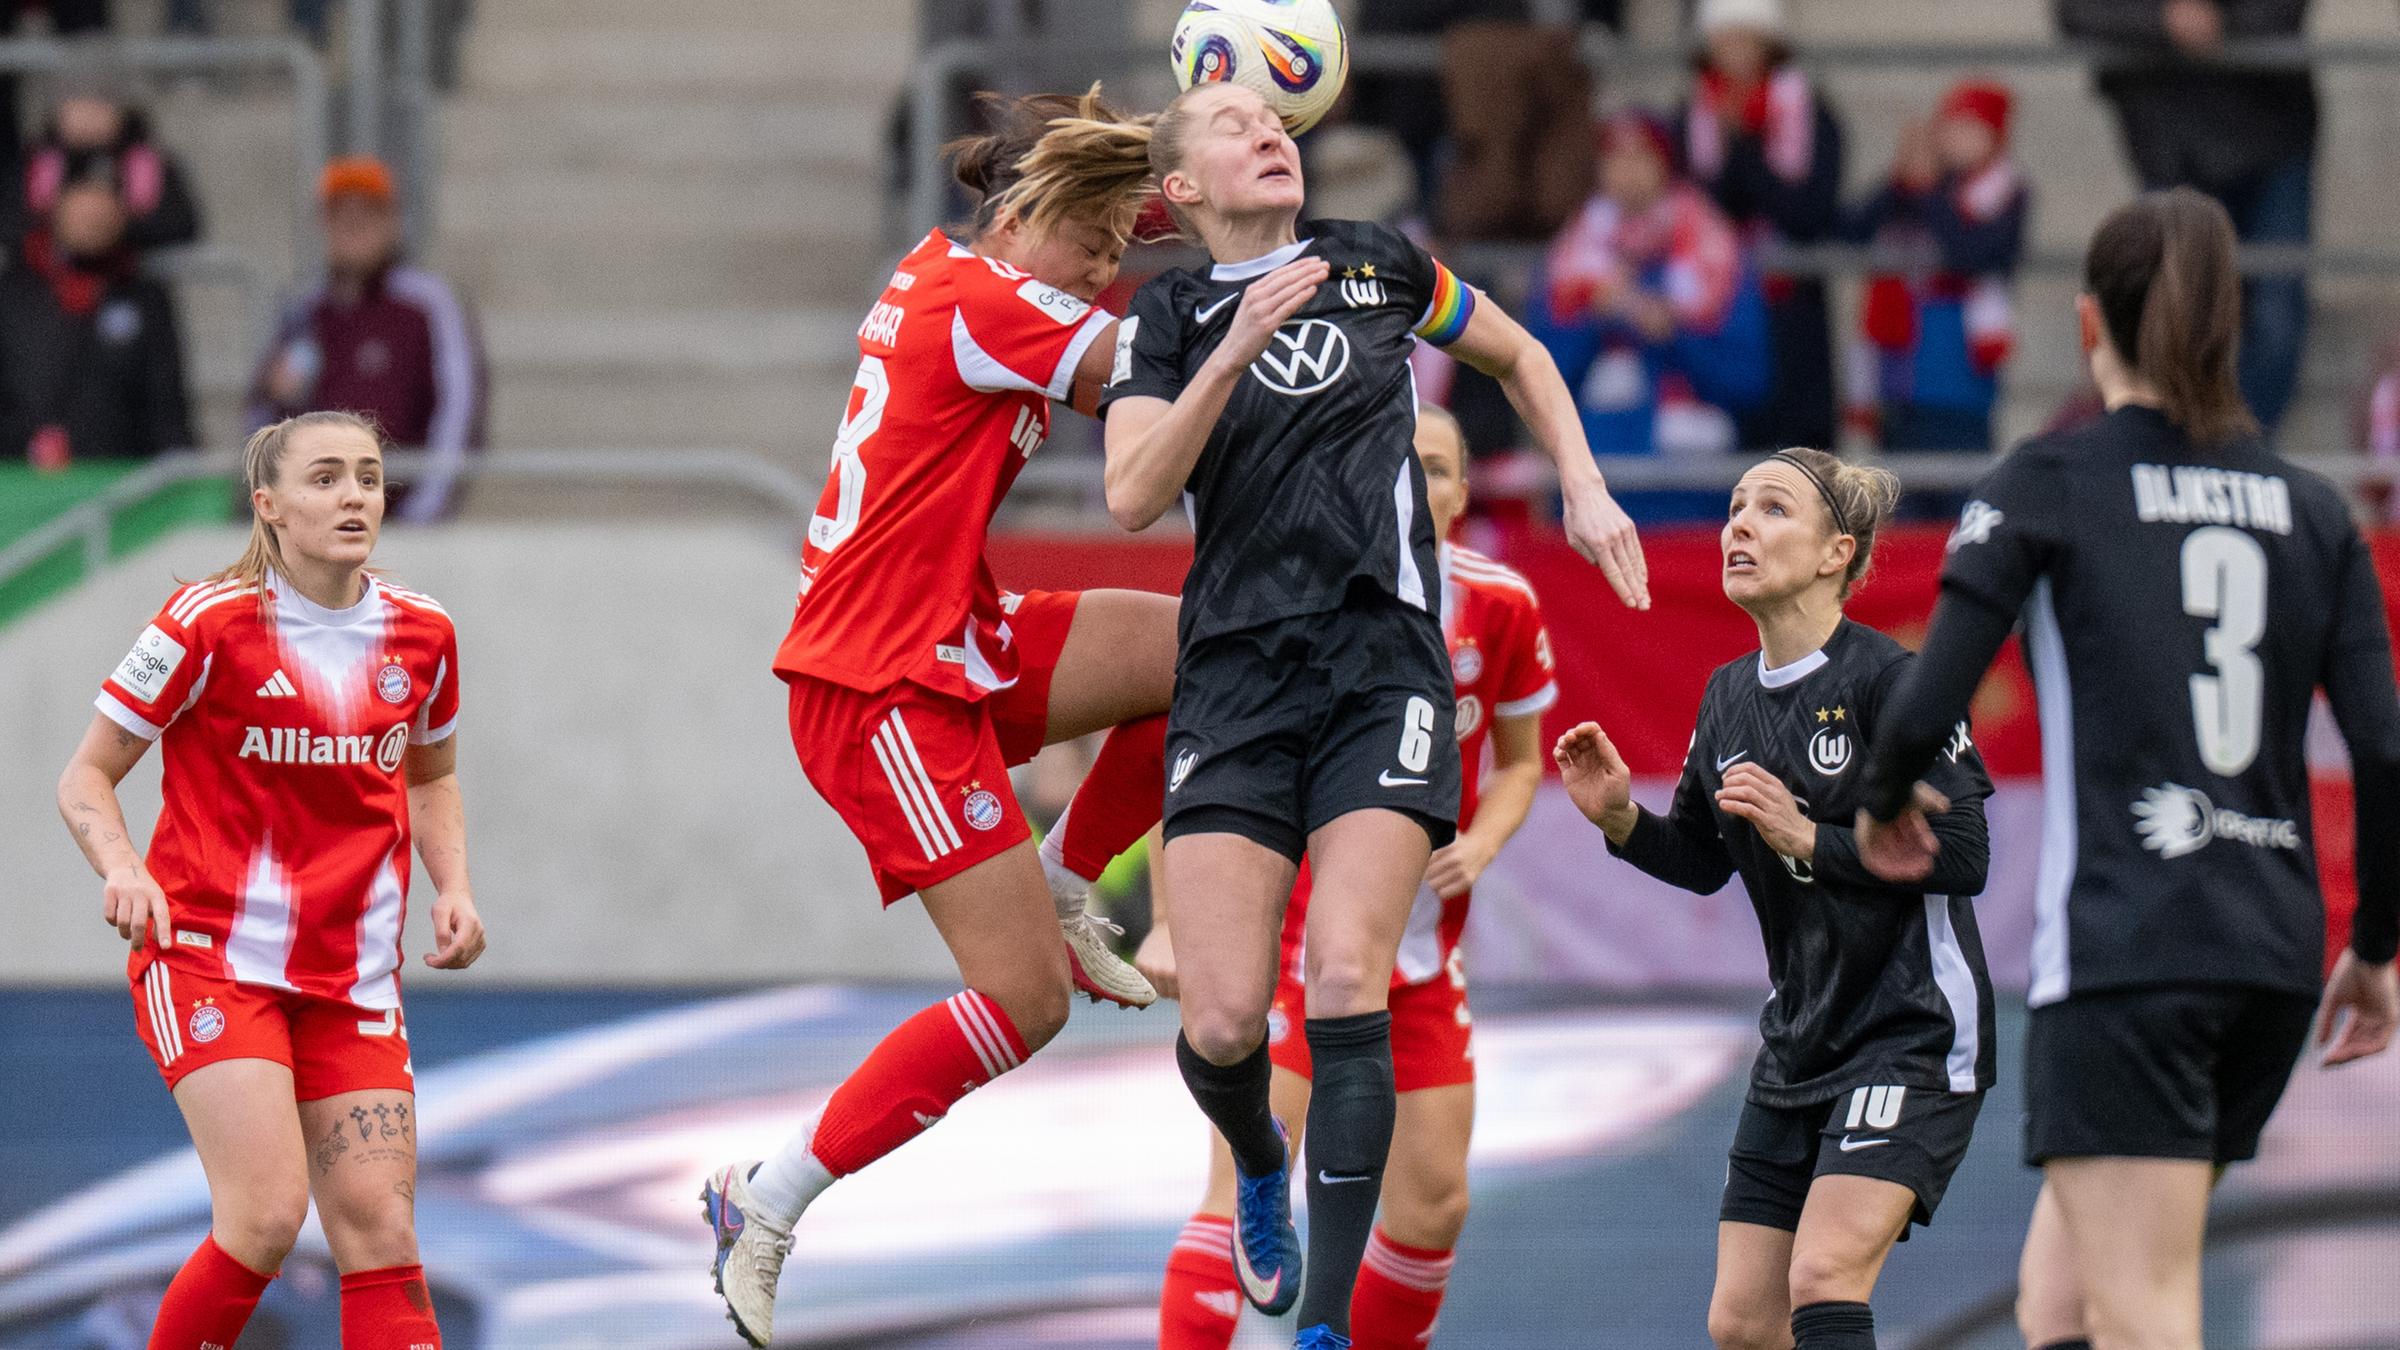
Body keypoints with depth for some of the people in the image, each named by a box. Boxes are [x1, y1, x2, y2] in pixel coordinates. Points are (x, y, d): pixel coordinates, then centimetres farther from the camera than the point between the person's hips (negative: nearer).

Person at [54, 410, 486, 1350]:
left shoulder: (420, 635, 4)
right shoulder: (211, 623, -10)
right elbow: (86, 777, -3)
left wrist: (452, 886, 5)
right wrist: (123, 870, -22)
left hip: (353, 980, 5)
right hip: (210, 955, -5)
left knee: (380, 1231, -3)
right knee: (267, 1215, -18)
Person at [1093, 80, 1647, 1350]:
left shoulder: (1376, 265, 10)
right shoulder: (1167, 318, 6)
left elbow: (1518, 356, 27)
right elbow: (1132, 495, -10)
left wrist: (1585, 489, 15)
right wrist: (1238, 349, -19)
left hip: (1381, 666, 0)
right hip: (1235, 676, 0)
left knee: (1347, 984, -17)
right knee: (1223, 1020, -10)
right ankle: (1259, 1165, 28)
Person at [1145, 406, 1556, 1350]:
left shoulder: (1502, 607, -3)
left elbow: (1518, 762, 12)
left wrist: (1480, 845, -10)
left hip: (1423, 953, 4)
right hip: (1289, 941, -4)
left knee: (1433, 1206, 3)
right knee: (1247, 1193, -15)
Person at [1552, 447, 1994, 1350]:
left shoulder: (1888, 680, -14)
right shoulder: (1729, 697, 9)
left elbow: (1963, 857, -18)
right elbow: (1702, 863, 19)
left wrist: (1809, 838, -22)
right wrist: (1620, 819, -1)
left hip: (1913, 1030, -8)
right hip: (1799, 1038, 8)